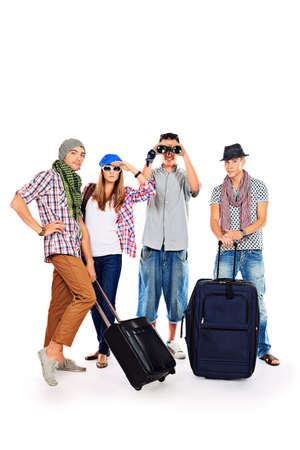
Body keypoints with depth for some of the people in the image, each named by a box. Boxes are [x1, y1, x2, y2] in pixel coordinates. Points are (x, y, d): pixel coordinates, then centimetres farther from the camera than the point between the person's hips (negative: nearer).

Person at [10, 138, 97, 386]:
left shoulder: (74, 185, 22)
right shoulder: (49, 176, -2)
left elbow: (81, 227, 18)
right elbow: (17, 202, -9)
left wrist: (89, 262, 13)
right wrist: (41, 229, -10)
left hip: (71, 249, 8)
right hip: (60, 246, -8)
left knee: (62, 303, 10)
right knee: (86, 296, -17)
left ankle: (56, 357, 18)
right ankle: (52, 351, -12)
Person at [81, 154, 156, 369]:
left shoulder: (125, 195, 2)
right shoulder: (89, 190, 6)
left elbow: (150, 191, -12)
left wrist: (132, 169, -14)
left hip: (112, 255, -2)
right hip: (89, 254, 3)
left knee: (107, 302, -1)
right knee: (94, 302, 11)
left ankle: (104, 350, 9)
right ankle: (102, 345, 26)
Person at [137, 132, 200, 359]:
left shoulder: (184, 176, 9)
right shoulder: (153, 173, 9)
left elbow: (195, 188, -15)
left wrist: (186, 157, -12)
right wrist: (150, 159, -14)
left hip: (177, 247, 0)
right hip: (152, 245, 0)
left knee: (176, 296, 7)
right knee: (149, 294, 3)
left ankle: (172, 341, 24)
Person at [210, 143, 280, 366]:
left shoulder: (259, 187, 5)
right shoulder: (218, 191, 9)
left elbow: (262, 220, -2)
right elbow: (214, 220, 1)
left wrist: (241, 233, -18)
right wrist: (222, 236, -21)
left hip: (252, 252, -1)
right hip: (226, 252, 2)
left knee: (257, 301, 1)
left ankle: (263, 349, 14)